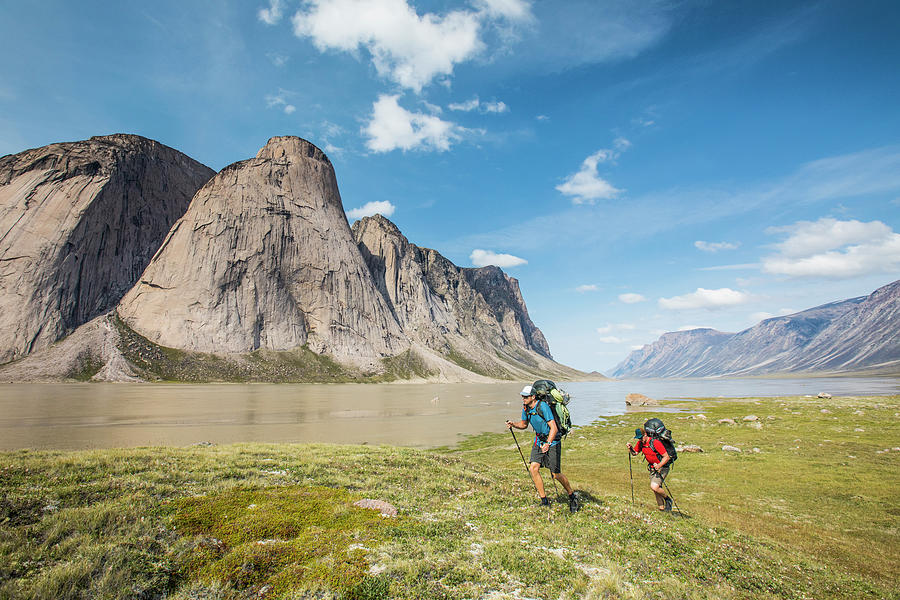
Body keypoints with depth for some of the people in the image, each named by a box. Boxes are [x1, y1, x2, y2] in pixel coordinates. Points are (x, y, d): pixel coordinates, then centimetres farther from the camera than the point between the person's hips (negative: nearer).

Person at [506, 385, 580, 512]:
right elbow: (524, 424, 14)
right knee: (533, 468, -8)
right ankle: (544, 500, 4)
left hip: (552, 441, -7)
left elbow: (554, 428, -26)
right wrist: (513, 424, -5)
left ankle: (572, 496, 24)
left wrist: (548, 444, -36)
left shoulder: (543, 407, -25)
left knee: (555, 474, -3)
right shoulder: (526, 408, -2)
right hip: (539, 440, 7)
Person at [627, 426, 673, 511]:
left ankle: (667, 499, 4)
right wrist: (630, 447, -9)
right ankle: (661, 508, 24)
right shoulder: (640, 443, -2)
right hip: (652, 469, 7)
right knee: (656, 490, 8)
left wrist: (659, 466, -34)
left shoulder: (655, 442, -24)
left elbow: (666, 457, -23)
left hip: (662, 467, -7)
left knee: (654, 486, -22)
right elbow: (635, 452, 11)